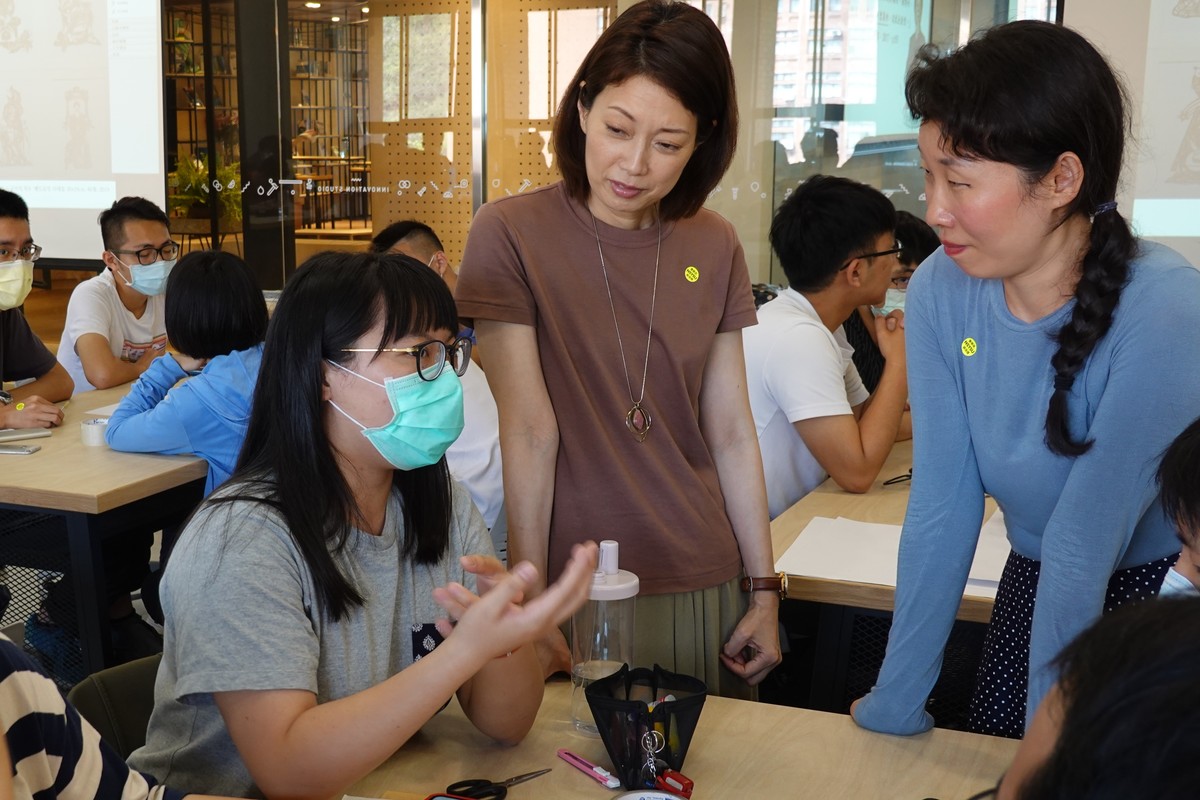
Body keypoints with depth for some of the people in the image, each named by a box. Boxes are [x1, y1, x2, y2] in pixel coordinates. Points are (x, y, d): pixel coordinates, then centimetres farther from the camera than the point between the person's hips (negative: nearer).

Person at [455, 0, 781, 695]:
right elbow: (531, 432, -15)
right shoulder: (511, 234, -10)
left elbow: (731, 432, 5)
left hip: (704, 585, 4)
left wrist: (764, 588, 6)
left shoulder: (714, 248, 2)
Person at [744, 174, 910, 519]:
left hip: (790, 520, 9)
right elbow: (857, 472, -23)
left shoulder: (818, 324, 6)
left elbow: (865, 421, 12)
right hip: (769, 536, -9)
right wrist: (898, 360, -15)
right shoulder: (799, 338, -22)